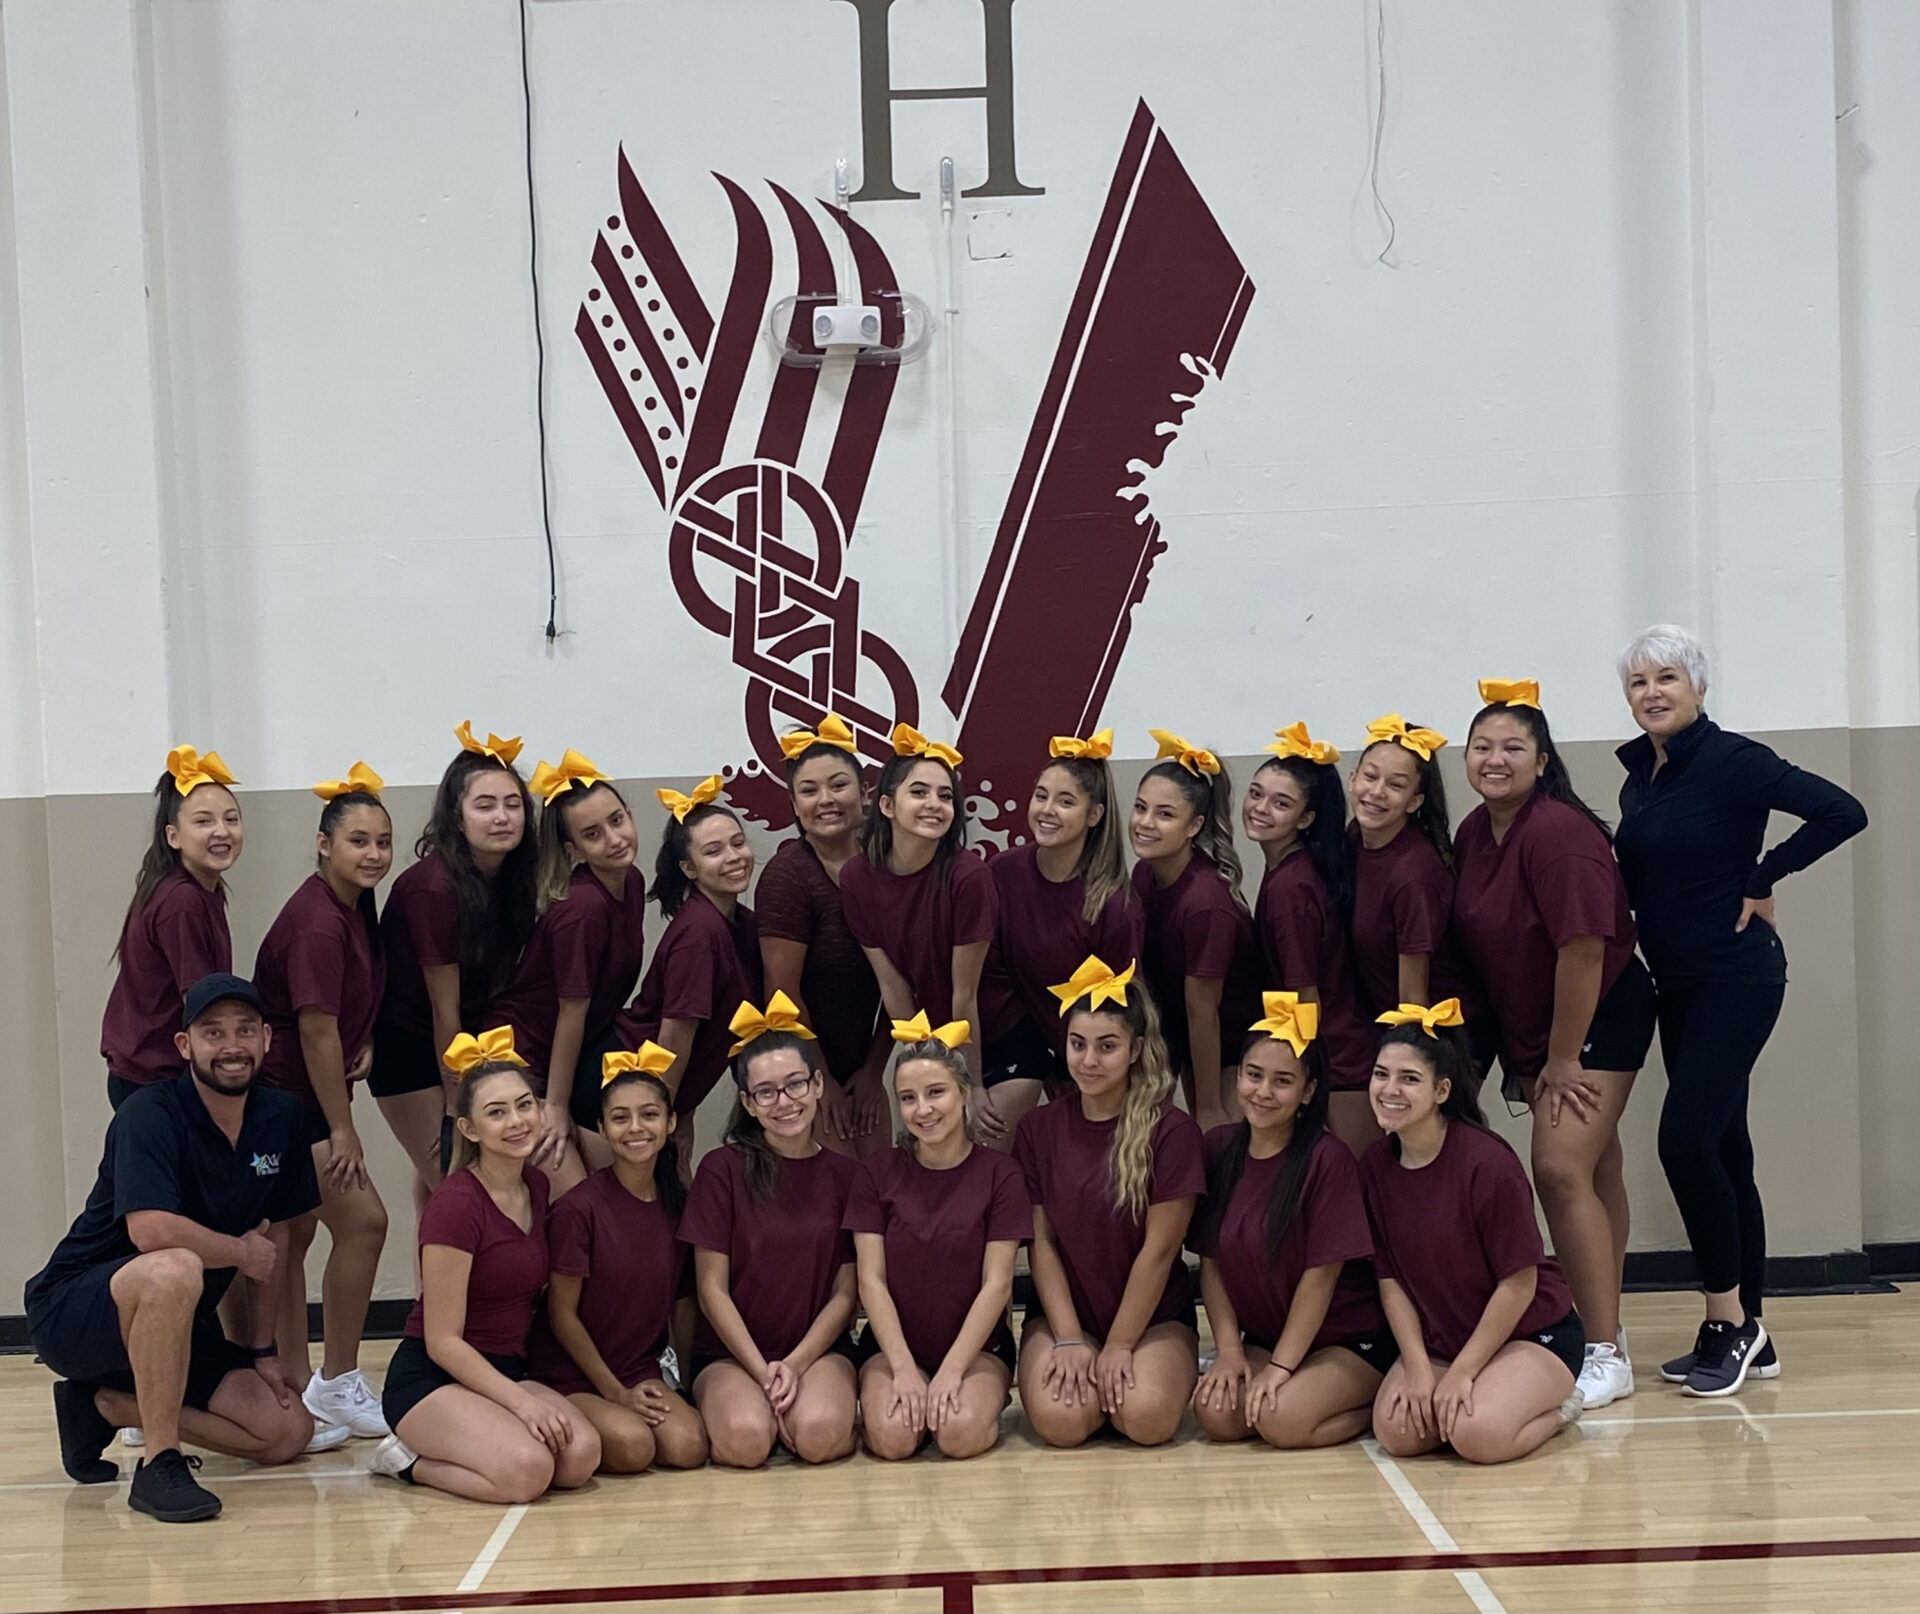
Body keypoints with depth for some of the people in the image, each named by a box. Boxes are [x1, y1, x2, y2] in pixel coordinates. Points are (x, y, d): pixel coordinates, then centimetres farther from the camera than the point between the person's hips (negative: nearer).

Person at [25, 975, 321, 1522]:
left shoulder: (282, 1119, 1)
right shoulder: (151, 1113, -20)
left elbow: (275, 1238, 9)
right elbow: (151, 1231, -34)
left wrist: (262, 1351, 9)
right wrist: (242, 1252, -18)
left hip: (174, 1326, 8)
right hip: (72, 1312, -7)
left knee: (289, 1432, -3)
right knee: (176, 1269, -40)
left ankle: (107, 1405, 9)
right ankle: (159, 1466, -26)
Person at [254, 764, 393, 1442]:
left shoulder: (356, 907, 6)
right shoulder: (317, 922, -22)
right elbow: (316, 1029, -22)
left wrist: (364, 1044, 0)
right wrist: (342, 1129, -17)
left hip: (301, 1096, 10)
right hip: (283, 1097, -10)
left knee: (293, 1238, 14)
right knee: (363, 1221, -10)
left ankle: (299, 1385, 23)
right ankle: (336, 1385, 0)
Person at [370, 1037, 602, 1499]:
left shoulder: (537, 1186, 6)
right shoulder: (456, 1205, -17)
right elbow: (443, 1341, -16)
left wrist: (525, 1391, 5)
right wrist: (521, 1401, -21)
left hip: (507, 1370, 7)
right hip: (431, 1379, -7)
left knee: (581, 1455, -21)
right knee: (527, 1471, -31)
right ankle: (408, 1460, -2)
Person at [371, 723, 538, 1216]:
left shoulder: (516, 879, -5)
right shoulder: (434, 887, -25)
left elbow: (496, 981, 1)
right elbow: (444, 1008, -20)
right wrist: (456, 1105, -13)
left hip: (464, 1041, 6)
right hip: (405, 1042, -6)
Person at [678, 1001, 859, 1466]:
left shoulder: (845, 1175, 4)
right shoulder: (722, 1170, -2)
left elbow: (846, 1292, 2)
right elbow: (712, 1289, -3)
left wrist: (795, 1365, -11)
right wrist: (764, 1373, -11)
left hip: (820, 1349, 1)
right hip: (731, 1353, -1)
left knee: (820, 1434, -31)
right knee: (745, 1438, -31)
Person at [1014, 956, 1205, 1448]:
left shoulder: (1171, 1131, -11)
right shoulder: (1039, 1129, 0)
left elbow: (1159, 1249, -11)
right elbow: (1041, 1242, -2)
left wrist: (1119, 1346, -10)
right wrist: (1069, 1339, -10)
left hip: (1154, 1315, -1)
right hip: (1064, 1313, 2)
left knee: (1147, 1417, -28)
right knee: (1060, 1419, -26)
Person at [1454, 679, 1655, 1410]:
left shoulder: (1559, 833, -23)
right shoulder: (1472, 833, 1)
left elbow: (1584, 949, -24)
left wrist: (1564, 1059, -18)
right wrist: (1523, 1055, 9)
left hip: (1599, 1021, -8)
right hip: (1530, 1026, 8)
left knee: (1562, 1170, -16)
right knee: (1593, 1173, 16)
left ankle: (1607, 1358, -10)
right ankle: (1602, 1332, 26)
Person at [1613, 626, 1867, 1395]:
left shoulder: (1732, 761, -12)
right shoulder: (1638, 777, 10)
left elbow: (1842, 812, -21)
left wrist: (1760, 880, -15)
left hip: (1736, 980, -8)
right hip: (1677, 986, 8)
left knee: (1686, 1137, -15)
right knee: (1721, 1148, 10)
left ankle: (1729, 1319, -2)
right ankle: (1748, 1334, 17)